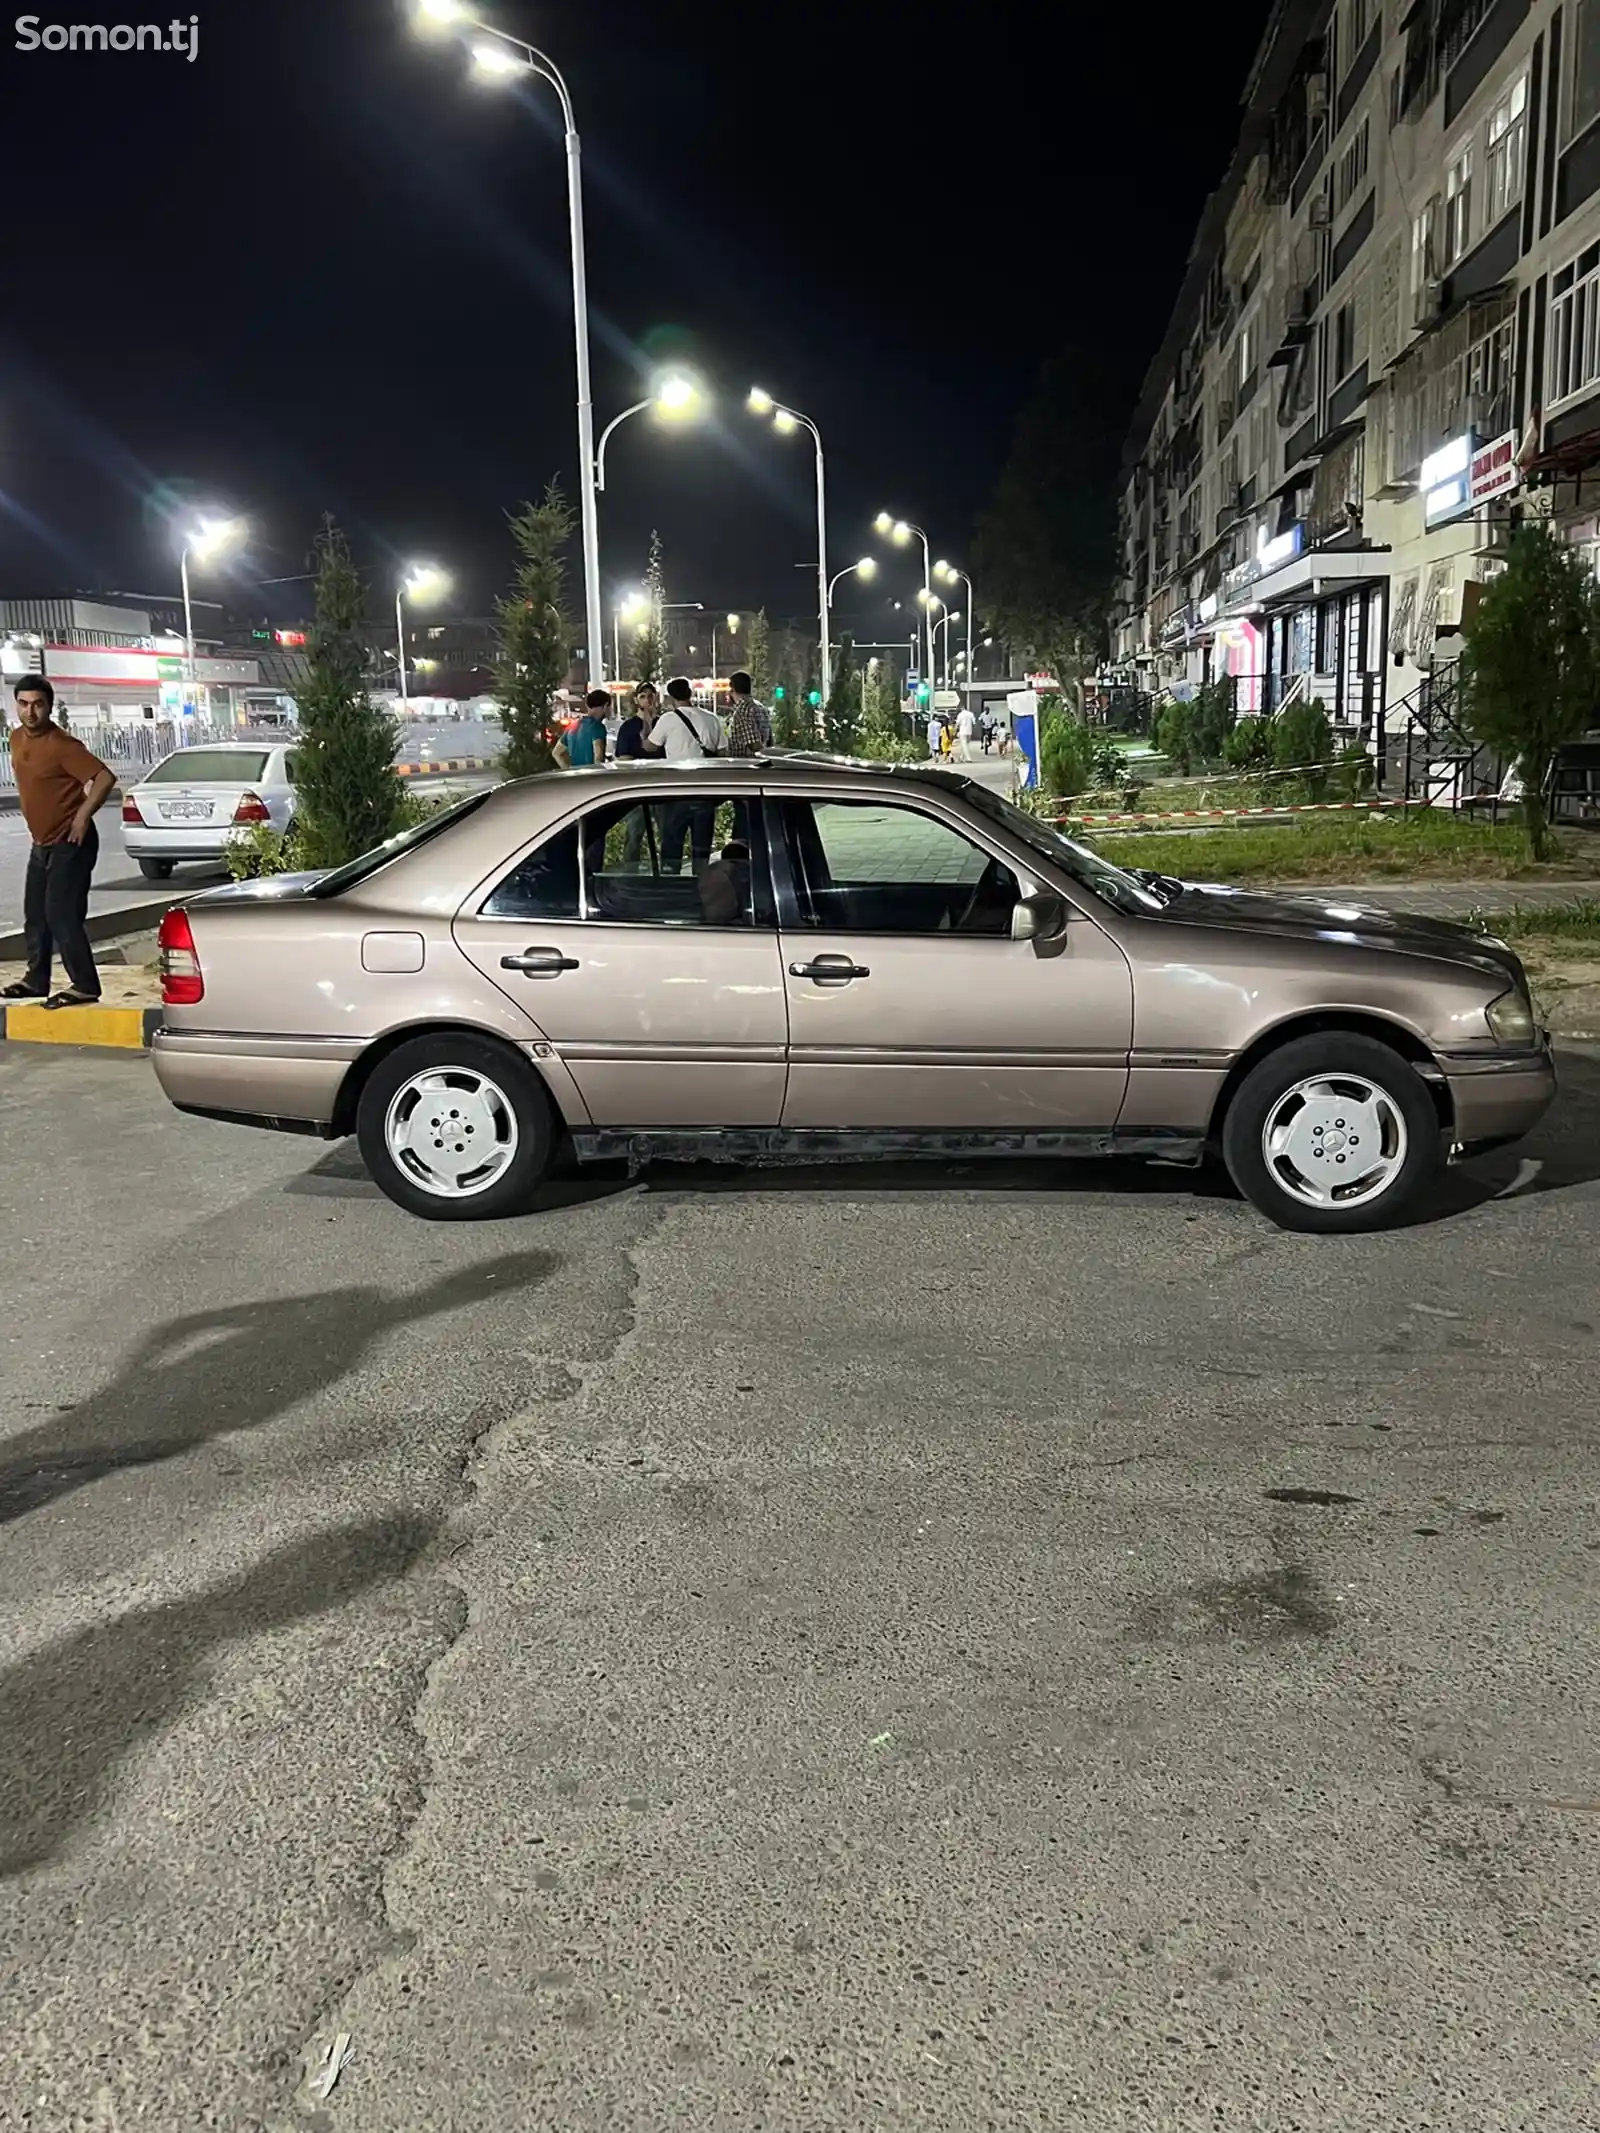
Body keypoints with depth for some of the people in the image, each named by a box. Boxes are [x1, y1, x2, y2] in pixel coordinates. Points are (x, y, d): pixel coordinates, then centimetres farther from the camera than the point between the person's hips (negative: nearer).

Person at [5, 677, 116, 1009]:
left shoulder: (62, 744, -20)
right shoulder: (17, 738, 6)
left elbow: (104, 777, -25)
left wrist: (83, 815, -24)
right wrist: (34, 814, 18)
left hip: (70, 842, -9)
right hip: (41, 842, 9)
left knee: (62, 915, -12)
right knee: (35, 914, 15)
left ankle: (84, 986, -7)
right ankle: (37, 979, 26)